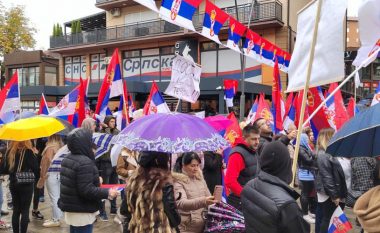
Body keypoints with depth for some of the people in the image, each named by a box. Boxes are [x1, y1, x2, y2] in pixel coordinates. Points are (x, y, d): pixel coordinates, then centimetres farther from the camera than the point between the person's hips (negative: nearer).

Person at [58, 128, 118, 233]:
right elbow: (87, 191, -27)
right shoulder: (84, 162, -24)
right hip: (82, 212, -9)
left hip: (70, 208, 9)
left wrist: (95, 180, 20)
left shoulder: (67, 159, 5)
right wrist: (108, 193, -17)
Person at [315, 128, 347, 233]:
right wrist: (334, 195, -20)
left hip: (332, 193, 9)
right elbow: (327, 177, -21)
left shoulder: (328, 153, 12)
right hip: (328, 195, -9)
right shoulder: (323, 155, -18)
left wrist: (339, 193, 14)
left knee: (326, 219, 16)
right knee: (328, 220, 1)